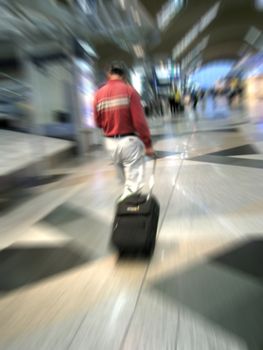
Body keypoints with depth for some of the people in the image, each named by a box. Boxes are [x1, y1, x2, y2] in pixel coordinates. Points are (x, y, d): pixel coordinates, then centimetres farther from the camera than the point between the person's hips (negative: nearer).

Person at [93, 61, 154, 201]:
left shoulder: (99, 94, 3)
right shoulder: (129, 90, -8)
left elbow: (98, 122, 6)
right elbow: (140, 121, -13)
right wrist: (148, 144, -6)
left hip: (110, 143, 5)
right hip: (129, 141, -5)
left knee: (125, 179, 23)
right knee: (133, 182, 3)